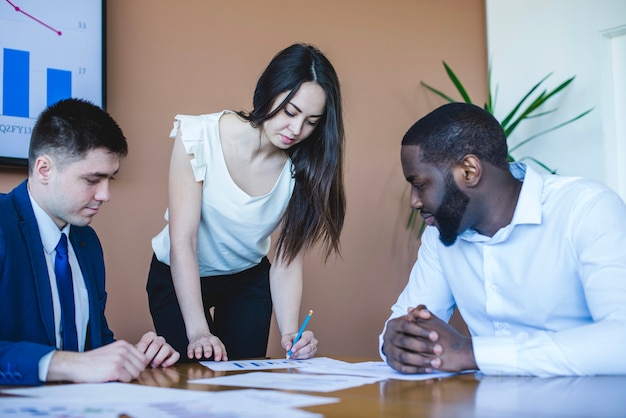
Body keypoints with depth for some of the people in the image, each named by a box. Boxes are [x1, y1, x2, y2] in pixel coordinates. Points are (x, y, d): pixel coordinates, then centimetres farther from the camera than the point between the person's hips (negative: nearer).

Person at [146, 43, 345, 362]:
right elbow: (182, 242, -29)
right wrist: (198, 332, -36)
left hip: (249, 279, 3)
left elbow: (287, 262, -16)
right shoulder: (198, 137, -26)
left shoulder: (301, 168, -18)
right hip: (179, 279, -2)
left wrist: (289, 333, -31)